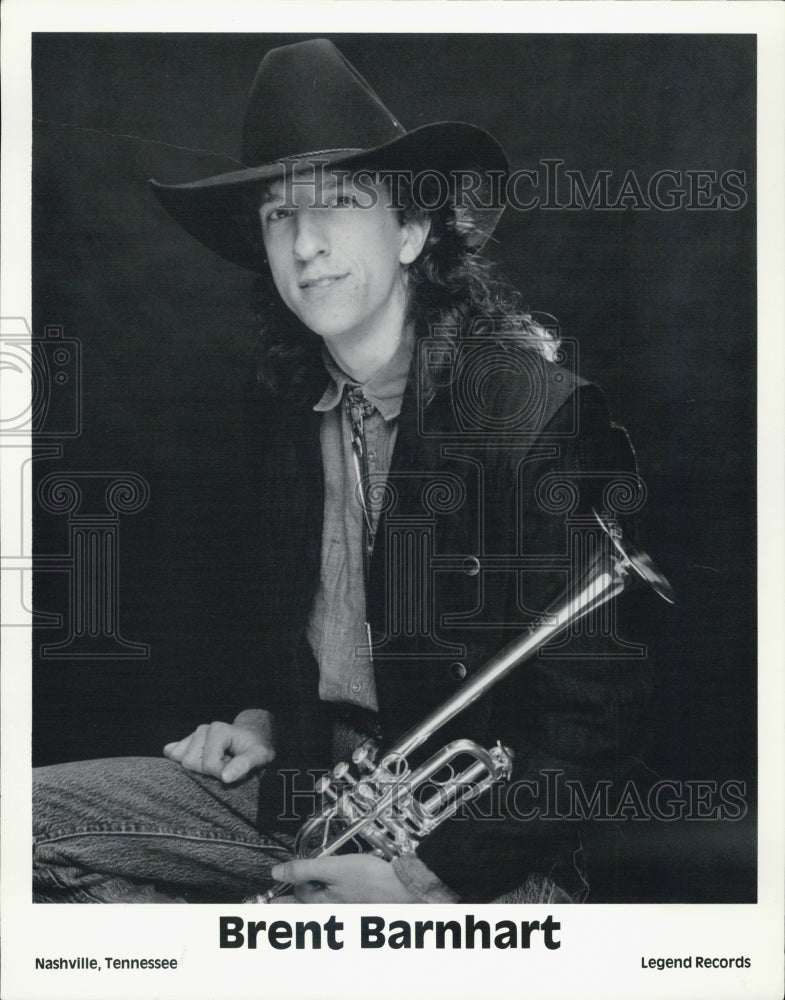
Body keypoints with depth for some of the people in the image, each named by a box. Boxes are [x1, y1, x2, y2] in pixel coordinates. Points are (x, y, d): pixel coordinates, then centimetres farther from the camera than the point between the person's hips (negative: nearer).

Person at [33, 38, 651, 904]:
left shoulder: (542, 410, -17)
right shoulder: (278, 402, 4)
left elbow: (601, 717, -15)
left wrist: (428, 870, -19)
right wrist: (262, 719, 5)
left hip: (482, 836, -5)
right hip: (301, 786, 6)